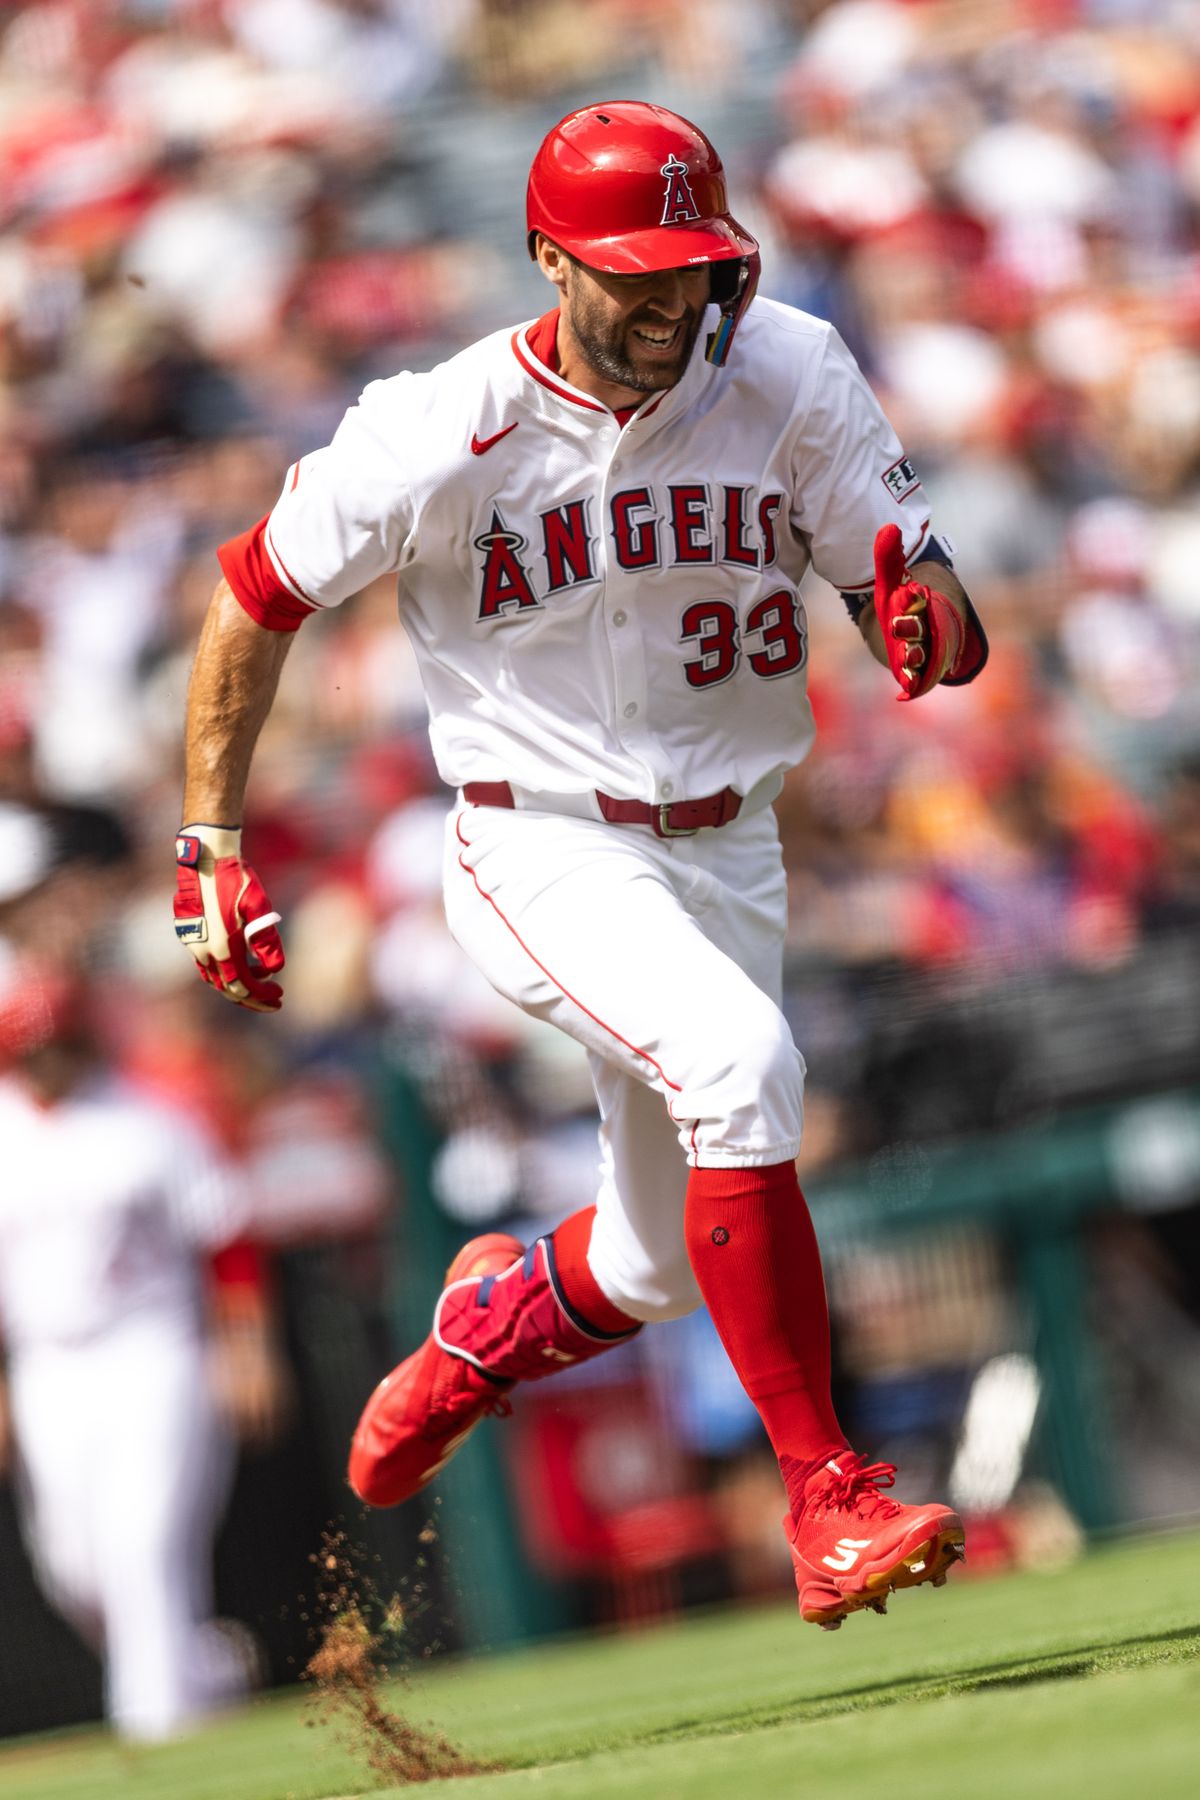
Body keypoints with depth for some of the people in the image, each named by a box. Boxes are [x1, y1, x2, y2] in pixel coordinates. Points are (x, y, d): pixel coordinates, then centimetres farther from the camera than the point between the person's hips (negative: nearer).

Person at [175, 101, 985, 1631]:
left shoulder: (790, 378, -8)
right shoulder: (439, 441, -16)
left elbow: (915, 583, -8)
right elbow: (259, 595, -3)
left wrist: (930, 615, -33)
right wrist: (210, 847, -4)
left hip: (726, 856, 5)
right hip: (544, 855, -5)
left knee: (663, 1265, 13)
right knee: (740, 1060, -33)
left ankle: (490, 1321, 50)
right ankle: (828, 1500, -29)